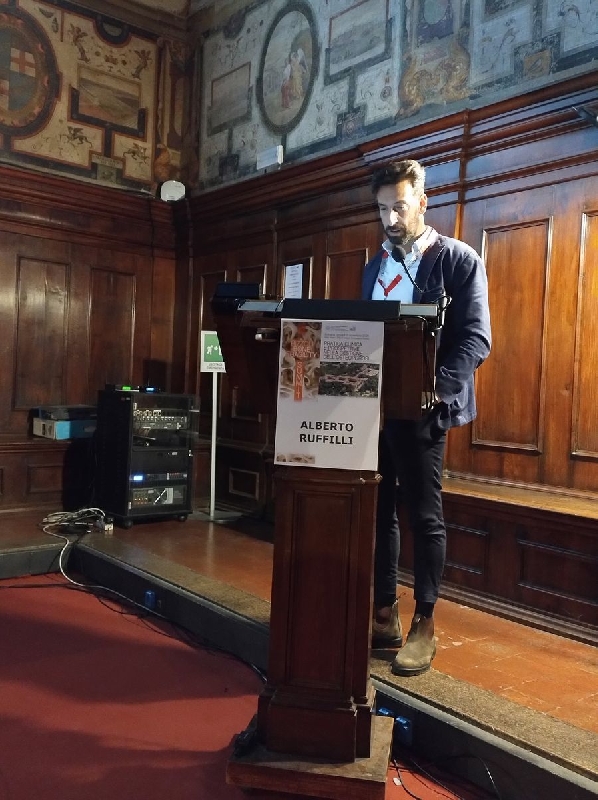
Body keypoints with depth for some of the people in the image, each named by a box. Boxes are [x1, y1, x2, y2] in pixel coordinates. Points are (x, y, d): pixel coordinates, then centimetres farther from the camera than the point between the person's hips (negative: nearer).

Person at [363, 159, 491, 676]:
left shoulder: (459, 260, -1)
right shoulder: (377, 266, 17)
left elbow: (475, 339, -9)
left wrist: (436, 388, -23)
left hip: (421, 408, -6)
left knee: (424, 515, 1)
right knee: (378, 511, 10)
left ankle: (424, 626, 14)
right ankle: (384, 614, 23)